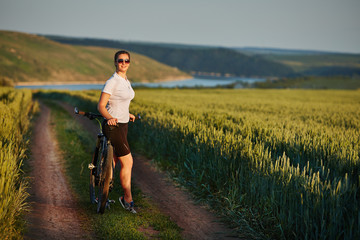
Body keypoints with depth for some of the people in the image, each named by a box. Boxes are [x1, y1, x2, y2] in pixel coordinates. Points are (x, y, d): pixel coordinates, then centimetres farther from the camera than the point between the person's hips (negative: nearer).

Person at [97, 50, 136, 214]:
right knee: (127, 162, -5)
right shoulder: (112, 82, -15)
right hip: (112, 126, -8)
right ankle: (127, 198, 7)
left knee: (113, 162, 13)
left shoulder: (126, 81, 11)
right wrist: (109, 118, -35)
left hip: (122, 125, 8)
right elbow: (101, 106, -17)